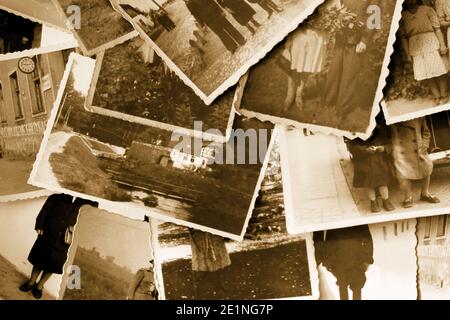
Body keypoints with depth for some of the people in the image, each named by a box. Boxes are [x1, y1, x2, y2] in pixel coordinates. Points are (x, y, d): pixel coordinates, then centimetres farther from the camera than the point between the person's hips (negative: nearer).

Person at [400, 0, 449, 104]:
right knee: (423, 73, 0)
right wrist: (407, 53, 2)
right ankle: (436, 96, 11)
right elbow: (403, 36, 7)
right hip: (415, 48, 2)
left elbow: (437, 28, -2)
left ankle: (444, 95, 10)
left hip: (431, 44, -2)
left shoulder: (427, 9, 3)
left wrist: (442, 45, -8)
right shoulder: (402, 16, 8)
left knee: (438, 70, -2)